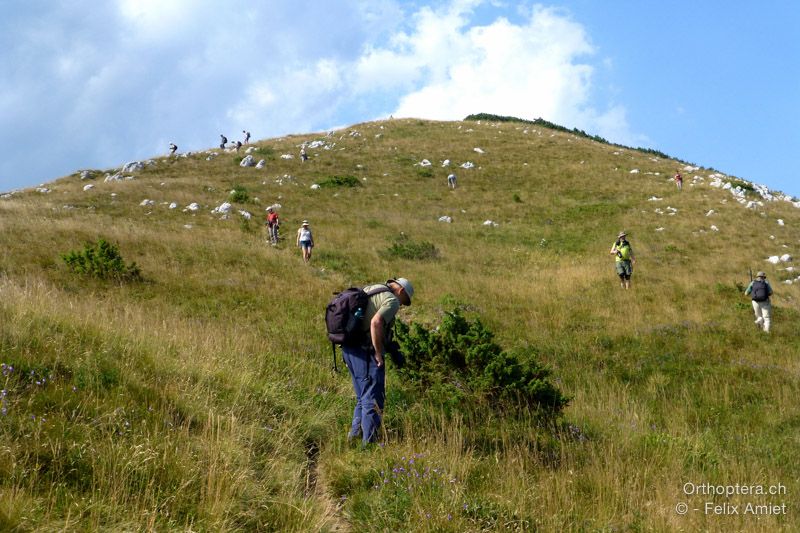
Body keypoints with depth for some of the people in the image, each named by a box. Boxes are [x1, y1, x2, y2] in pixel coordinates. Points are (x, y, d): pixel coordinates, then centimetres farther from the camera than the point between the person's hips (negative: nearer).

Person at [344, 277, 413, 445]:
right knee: (373, 398, -3)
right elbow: (376, 322, -26)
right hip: (366, 351, -9)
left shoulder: (367, 290, 19)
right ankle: (369, 442, -2)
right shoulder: (392, 300, -8)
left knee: (363, 396, 21)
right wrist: (379, 353, -18)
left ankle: (356, 432, 25)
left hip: (349, 348, 9)